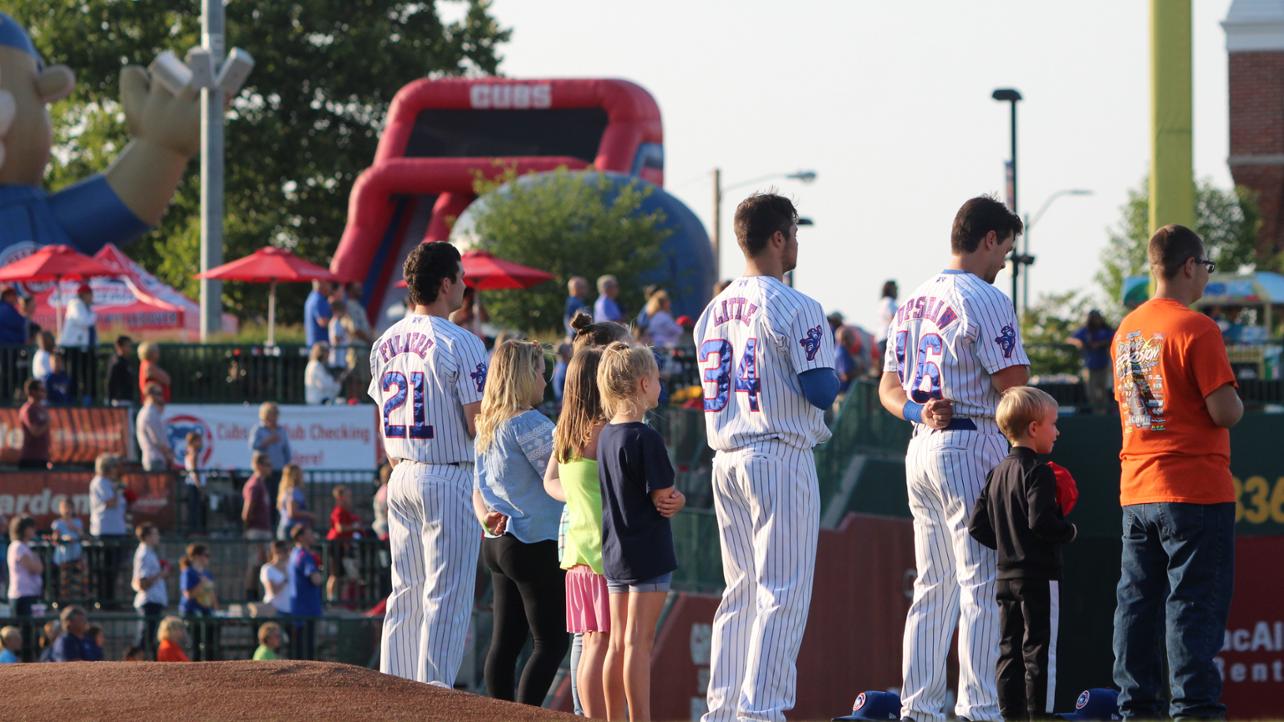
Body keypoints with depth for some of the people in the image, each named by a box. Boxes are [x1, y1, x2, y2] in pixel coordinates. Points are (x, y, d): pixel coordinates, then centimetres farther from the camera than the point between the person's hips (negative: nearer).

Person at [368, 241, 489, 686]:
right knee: (446, 597, -5)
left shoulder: (385, 344, 9)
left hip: (402, 480, 7)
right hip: (448, 480, -7)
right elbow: (478, 424, -16)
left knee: (406, 594, 12)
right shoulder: (458, 343, -14)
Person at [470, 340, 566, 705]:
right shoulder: (529, 423, -14)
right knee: (551, 643, -6)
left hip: (497, 543, 9)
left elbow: (477, 489, 17)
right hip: (536, 544, -9)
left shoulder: (487, 426, 14)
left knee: (505, 640, 10)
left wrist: (485, 517, 0)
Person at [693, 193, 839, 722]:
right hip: (780, 460, -7)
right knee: (783, 591, -5)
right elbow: (820, 391, -16)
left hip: (725, 459, 7)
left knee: (741, 589, 14)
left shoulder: (714, 311, 12)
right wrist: (831, 377, 5)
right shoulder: (796, 309, -11)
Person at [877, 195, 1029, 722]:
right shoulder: (985, 301, -11)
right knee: (982, 585, -7)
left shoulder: (913, 302, 16)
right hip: (972, 446, -8)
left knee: (934, 586, 12)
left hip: (921, 445, 8)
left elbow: (889, 386, 15)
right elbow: (1016, 387, -15)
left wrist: (917, 412, -3)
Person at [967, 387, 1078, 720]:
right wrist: (1069, 532, -6)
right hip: (1039, 577, -8)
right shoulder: (1038, 472, -13)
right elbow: (1041, 520, -23)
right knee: (1039, 651, -5)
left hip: (1007, 576, 8)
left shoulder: (998, 473, 12)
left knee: (1010, 652, 8)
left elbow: (977, 526, 11)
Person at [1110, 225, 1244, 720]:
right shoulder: (1196, 329, -13)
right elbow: (1225, 412, -18)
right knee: (1194, 603, -6)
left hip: (1136, 490, 7)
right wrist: (1235, 401, 4)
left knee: (1137, 601, 10)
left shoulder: (1125, 330, 11)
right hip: (1195, 491, -7)